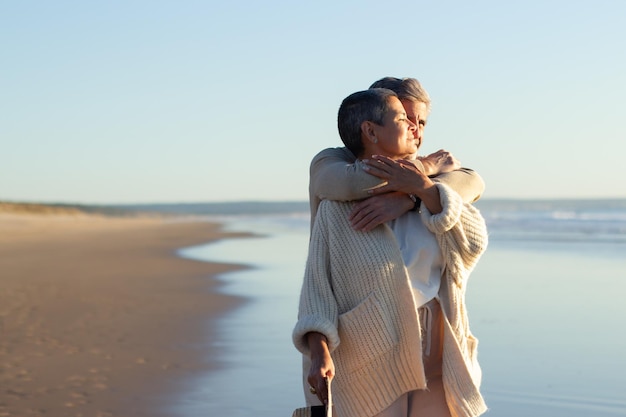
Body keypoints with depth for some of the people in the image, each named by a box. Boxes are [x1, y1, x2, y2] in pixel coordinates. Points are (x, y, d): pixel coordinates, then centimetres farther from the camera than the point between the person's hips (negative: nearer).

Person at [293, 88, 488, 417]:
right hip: (375, 367, -4)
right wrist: (319, 353, -24)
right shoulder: (336, 208, -8)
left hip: (437, 363, 4)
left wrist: (426, 190, -16)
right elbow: (317, 286, -10)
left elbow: (473, 242, -6)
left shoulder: (426, 191, 4)